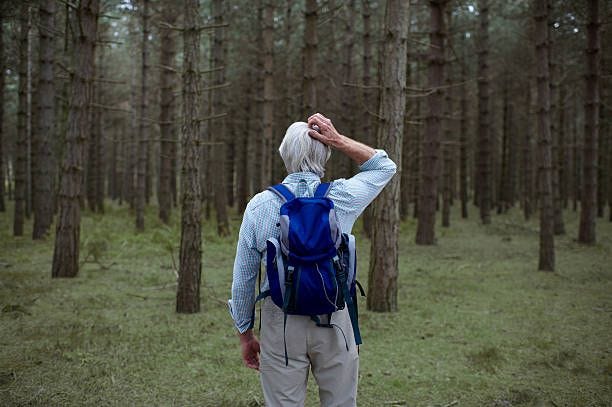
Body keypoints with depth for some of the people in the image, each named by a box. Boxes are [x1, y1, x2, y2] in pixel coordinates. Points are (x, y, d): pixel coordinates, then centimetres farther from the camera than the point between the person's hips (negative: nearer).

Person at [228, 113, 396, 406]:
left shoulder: (259, 205, -6)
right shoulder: (341, 199, -6)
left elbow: (243, 278, -1)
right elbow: (385, 167, 13)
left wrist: (245, 334, 11)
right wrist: (339, 141, 0)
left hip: (280, 325, 0)